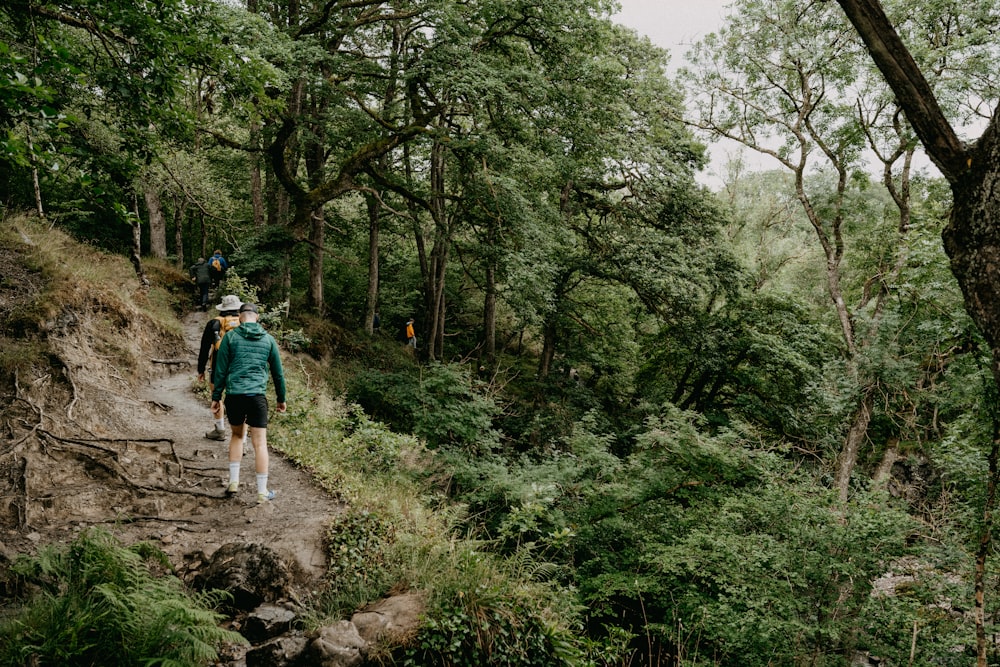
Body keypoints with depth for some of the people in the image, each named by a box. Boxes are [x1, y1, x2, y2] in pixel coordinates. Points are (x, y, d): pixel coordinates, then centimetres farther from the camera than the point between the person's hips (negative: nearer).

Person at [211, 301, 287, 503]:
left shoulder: (231, 337, 3)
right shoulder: (268, 339, 7)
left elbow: (221, 369, 2)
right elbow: (278, 372, 13)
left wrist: (216, 397, 11)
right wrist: (281, 399, 23)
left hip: (234, 395, 1)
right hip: (257, 396, -1)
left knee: (237, 435, 23)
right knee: (260, 443, 2)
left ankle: (234, 481, 21)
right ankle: (262, 492, 4)